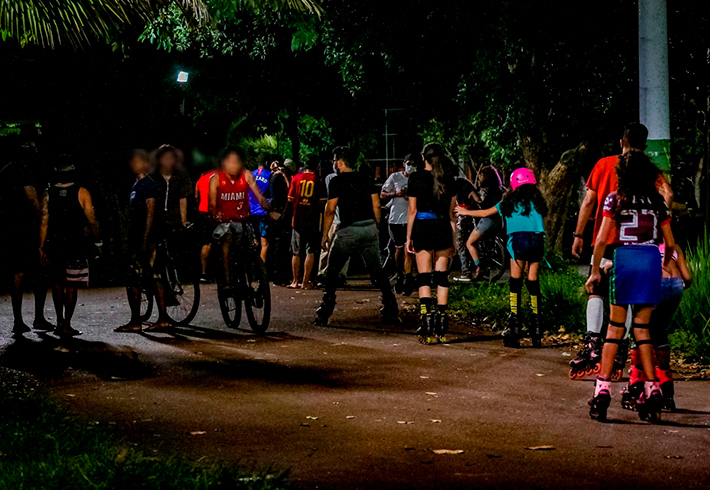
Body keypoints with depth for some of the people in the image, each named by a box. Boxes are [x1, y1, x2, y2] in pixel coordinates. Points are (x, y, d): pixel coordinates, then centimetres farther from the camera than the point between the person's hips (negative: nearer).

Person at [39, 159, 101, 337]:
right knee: (71, 286, 3)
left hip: (54, 246, 3)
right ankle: (66, 325, 0)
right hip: (76, 246, -2)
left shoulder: (48, 194, 0)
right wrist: (97, 241, 8)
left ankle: (60, 322, 18)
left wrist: (42, 247, 2)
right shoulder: (82, 193, -6)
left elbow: (44, 222, -2)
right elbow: (91, 219, -5)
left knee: (57, 284, 17)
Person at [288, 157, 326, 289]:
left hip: (298, 219, 1)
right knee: (310, 252, 3)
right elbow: (322, 202, -3)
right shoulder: (318, 181, -1)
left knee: (296, 252, 10)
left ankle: (295, 281, 12)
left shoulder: (296, 178, 2)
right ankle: (306, 281, 0)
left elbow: (290, 199, 2)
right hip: (313, 219, -1)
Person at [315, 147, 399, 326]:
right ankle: (391, 311, 6)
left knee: (333, 270, 6)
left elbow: (330, 210, -6)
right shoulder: (365, 179, 14)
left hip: (349, 230, -5)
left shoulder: (337, 181, -2)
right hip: (370, 228, 5)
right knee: (377, 270, 10)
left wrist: (325, 234, 0)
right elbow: (376, 205, 11)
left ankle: (324, 313, 2)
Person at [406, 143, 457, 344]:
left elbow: (412, 210, -3)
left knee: (424, 278, -2)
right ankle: (441, 329, 10)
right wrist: (453, 239, 15)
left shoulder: (416, 177, -3)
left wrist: (409, 237, 4)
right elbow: (452, 212, 8)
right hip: (443, 228, 3)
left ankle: (427, 328, -12)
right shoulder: (448, 179, 5)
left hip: (423, 227, -3)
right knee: (442, 278, 9)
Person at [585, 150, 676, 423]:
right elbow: (670, 243, 14)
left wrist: (595, 271, 4)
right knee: (642, 328, 9)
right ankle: (652, 389, 1)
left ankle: (603, 390, -3)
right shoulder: (657, 202, 10)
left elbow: (601, 240, -4)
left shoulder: (615, 199, 1)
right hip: (651, 260, 2)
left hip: (624, 258, -2)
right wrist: (665, 264, 33)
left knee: (615, 328, 3)